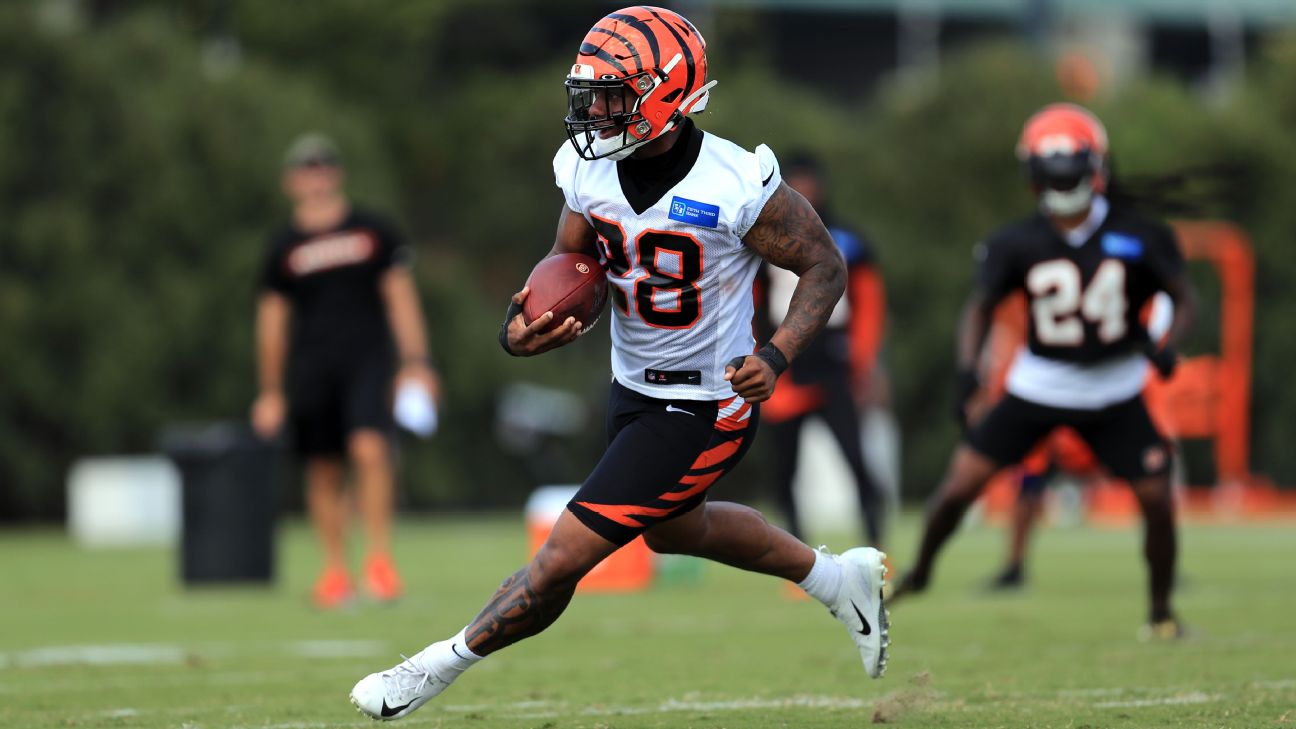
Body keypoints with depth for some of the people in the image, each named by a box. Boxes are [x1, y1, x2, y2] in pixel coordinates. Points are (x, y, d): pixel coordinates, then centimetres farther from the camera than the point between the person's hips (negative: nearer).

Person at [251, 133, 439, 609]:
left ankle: (379, 558, -14)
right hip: (310, 369, 2)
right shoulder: (285, 247, 8)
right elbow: (272, 319, 12)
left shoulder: (373, 232, 7)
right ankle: (335, 571, 12)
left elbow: (400, 296, 8)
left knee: (369, 450, -20)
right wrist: (271, 391, 11)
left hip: (366, 360, -2)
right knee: (323, 470, 3)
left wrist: (415, 362, 0)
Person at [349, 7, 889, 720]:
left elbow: (824, 266, -14)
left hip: (703, 412, -8)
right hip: (631, 387, 8)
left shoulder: (735, 186, -27)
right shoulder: (591, 171, -9)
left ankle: (440, 666, 12)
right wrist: (518, 328, -17)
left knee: (563, 559, -8)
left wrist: (776, 355, -28)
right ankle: (836, 577, 49)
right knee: (672, 528, 32)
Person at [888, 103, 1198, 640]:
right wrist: (967, 369, -17)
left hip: (1115, 394, 0)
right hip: (1037, 388, 0)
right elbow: (981, 305, -1)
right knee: (959, 485, -5)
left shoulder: (1137, 237, -9)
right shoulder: (1019, 244, -8)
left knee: (1158, 500, -7)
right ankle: (919, 573, 20)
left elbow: (1185, 298, -4)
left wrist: (1167, 345, -25)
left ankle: (1160, 611, 15)